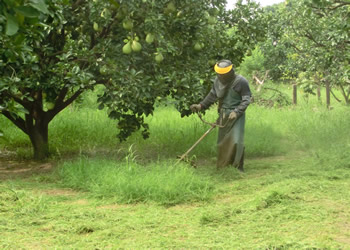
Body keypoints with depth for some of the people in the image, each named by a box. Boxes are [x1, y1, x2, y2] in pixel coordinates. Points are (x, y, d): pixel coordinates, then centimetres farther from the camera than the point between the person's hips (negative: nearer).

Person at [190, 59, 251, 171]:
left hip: (236, 115, -5)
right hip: (223, 114, 5)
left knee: (236, 141, -11)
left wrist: (237, 112, -22)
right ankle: (222, 167, 20)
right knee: (222, 141, 8)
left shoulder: (241, 81, -14)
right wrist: (201, 105, 3)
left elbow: (246, 99, -11)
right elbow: (212, 95, 11)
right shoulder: (218, 80, 2)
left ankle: (238, 166, 2)